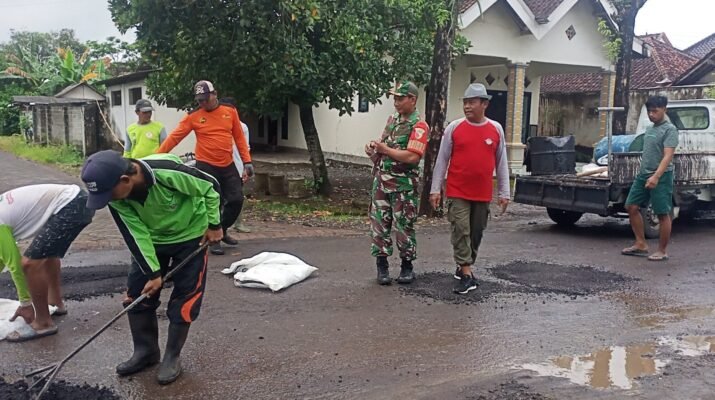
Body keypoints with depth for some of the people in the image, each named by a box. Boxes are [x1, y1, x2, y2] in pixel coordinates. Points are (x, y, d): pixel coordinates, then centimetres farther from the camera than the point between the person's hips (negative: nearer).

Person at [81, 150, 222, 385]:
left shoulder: (168, 172, -38)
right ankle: (146, 351, 20)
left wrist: (214, 225, -13)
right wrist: (153, 272, -18)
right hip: (152, 238, 5)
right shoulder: (116, 196, -22)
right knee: (137, 293, 2)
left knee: (184, 297, -4)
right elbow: (137, 235, -16)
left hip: (190, 235, -4)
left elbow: (211, 187, -22)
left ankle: (172, 357, 11)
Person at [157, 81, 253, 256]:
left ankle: (222, 231, 27)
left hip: (228, 165, 3)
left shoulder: (230, 111, 2)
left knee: (237, 200, 4)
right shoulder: (193, 117, -5)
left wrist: (247, 161, 2)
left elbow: (239, 138, 6)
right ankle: (214, 240, 15)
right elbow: (174, 137, -8)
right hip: (206, 166, -3)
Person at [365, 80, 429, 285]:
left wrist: (385, 149, -15)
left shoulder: (419, 126, -11)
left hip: (404, 184, -6)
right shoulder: (392, 119, 12)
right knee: (379, 223, 6)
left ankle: (407, 266, 17)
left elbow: (412, 157, -23)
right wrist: (374, 150, -2)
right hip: (381, 180, 6)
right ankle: (382, 266, 15)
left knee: (404, 226, 3)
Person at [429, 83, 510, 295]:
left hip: (483, 194, 2)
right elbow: (441, 160, 1)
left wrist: (504, 192, 5)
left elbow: (502, 163, 8)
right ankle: (466, 275, -3)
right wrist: (435, 189, -3)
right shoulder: (454, 127, -2)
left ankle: (464, 267, 29)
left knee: (476, 233, 12)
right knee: (461, 231, -7)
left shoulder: (496, 129, 3)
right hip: (457, 192, -2)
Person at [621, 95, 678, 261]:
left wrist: (656, 176, -32)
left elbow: (668, 156, -21)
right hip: (643, 174, 9)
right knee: (632, 207, 6)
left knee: (663, 214, -1)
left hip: (661, 177, -8)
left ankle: (662, 251, 8)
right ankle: (641, 244, 15)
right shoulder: (649, 129, 15)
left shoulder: (669, 129, -10)